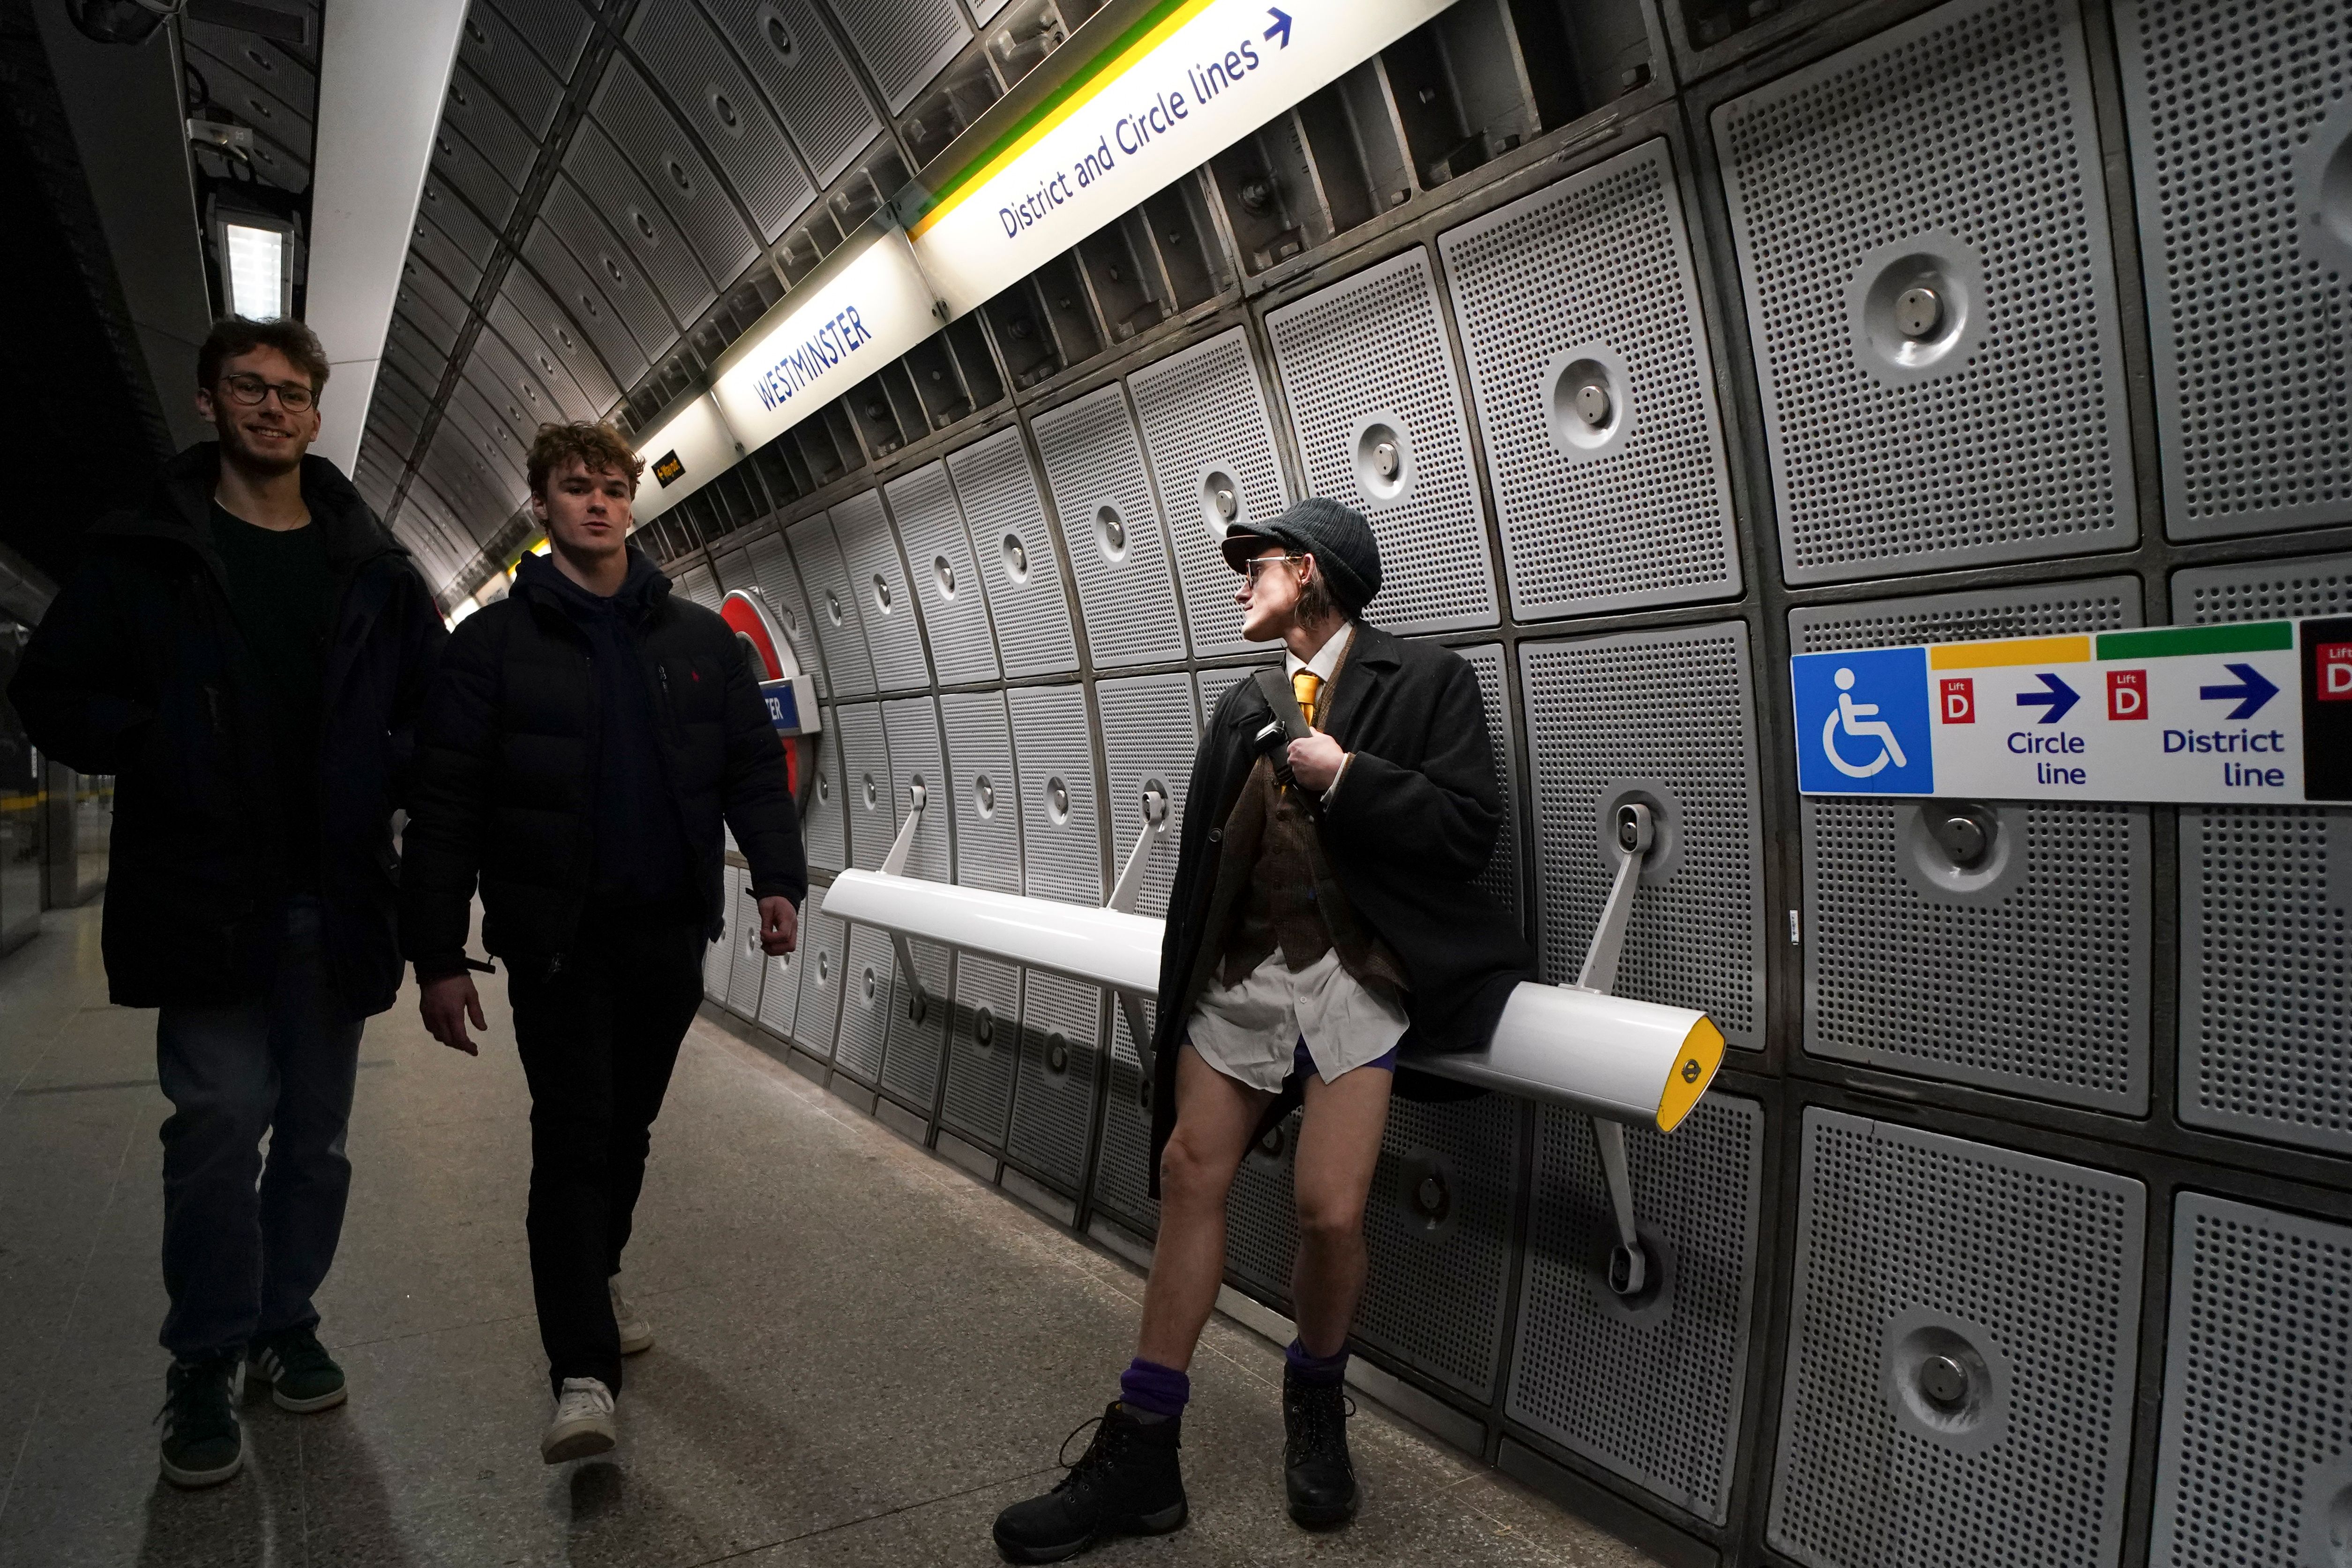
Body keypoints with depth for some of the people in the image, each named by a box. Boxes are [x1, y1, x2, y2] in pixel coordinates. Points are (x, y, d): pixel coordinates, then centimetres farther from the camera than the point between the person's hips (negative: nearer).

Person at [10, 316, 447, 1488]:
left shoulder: (372, 568, 8)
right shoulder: (146, 553, 3)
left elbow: (440, 702, 12)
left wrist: (386, 773, -5)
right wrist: (162, 756, -12)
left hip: (334, 896, 3)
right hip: (203, 894, -2)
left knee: (315, 1132, 11)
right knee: (221, 1121, -4)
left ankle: (286, 1322, 28)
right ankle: (206, 1361, 13)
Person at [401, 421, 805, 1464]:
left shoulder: (698, 638, 7)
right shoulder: (494, 643, -2)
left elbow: (754, 766, 6)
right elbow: (444, 808, -4)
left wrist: (777, 879, -9)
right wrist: (439, 958, -8)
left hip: (670, 933, 4)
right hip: (556, 941, -3)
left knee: (629, 1124, 17)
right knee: (573, 1136, -5)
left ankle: (598, 1272, 41)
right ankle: (583, 1372, 0)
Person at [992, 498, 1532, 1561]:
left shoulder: (1423, 681, 0)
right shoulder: (1245, 706, 16)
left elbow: (1469, 828, -8)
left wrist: (1346, 777, -12)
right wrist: (1183, 990, 16)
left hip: (1355, 981, -5)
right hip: (1239, 975, 5)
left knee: (1330, 1211, -9)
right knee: (1189, 1174, 0)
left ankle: (1316, 1404, 25)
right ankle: (1140, 1453, 13)